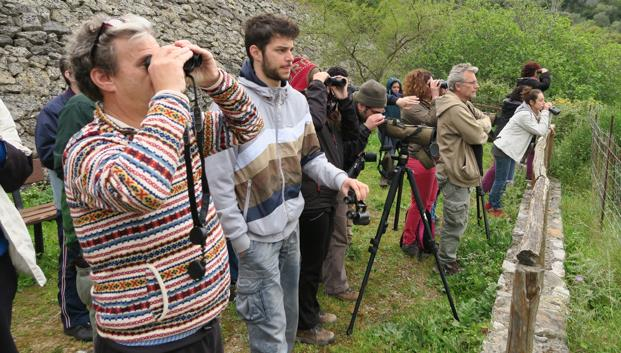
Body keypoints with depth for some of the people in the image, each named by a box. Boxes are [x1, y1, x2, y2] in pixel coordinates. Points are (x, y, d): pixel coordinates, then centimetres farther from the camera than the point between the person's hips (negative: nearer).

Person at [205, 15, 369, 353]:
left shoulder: (296, 99, 3)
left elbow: (310, 157, 9)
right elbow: (218, 181, -18)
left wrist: (339, 178, -10)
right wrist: (239, 240, -15)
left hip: (291, 225, 7)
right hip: (257, 234, -6)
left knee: (288, 316, 23)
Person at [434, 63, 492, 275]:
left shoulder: (464, 104, 12)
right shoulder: (454, 109, -22)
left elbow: (486, 122, 11)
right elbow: (478, 136, -20)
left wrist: (480, 125, -8)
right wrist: (482, 125, -1)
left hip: (459, 171, 10)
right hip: (456, 174, -10)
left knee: (457, 220, 21)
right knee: (456, 221, 0)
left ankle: (448, 255, 34)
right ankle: (446, 262, 14)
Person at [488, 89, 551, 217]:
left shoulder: (533, 113, 8)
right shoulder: (524, 115, -22)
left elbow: (543, 129, 8)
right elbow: (540, 131, -20)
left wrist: (546, 112, -4)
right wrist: (545, 112, -15)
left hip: (510, 149, 10)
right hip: (504, 149, -10)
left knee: (505, 180, 15)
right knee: (501, 180, -2)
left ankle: (492, 203, 27)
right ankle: (495, 208, 10)